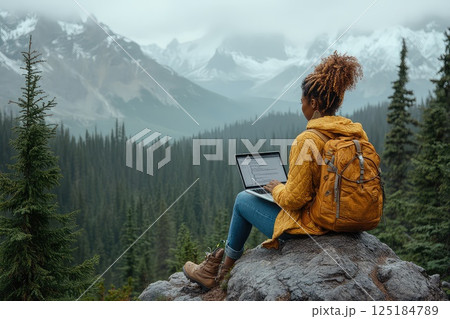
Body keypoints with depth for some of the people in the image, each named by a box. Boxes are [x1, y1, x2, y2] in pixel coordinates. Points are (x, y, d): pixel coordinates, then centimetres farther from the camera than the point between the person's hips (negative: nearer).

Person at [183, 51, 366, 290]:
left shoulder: (307, 140, -24)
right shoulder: (357, 133, -1)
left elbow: (294, 199, -23)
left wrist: (277, 188, -1)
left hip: (309, 225, -8)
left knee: (243, 199, 16)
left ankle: (223, 272, 34)